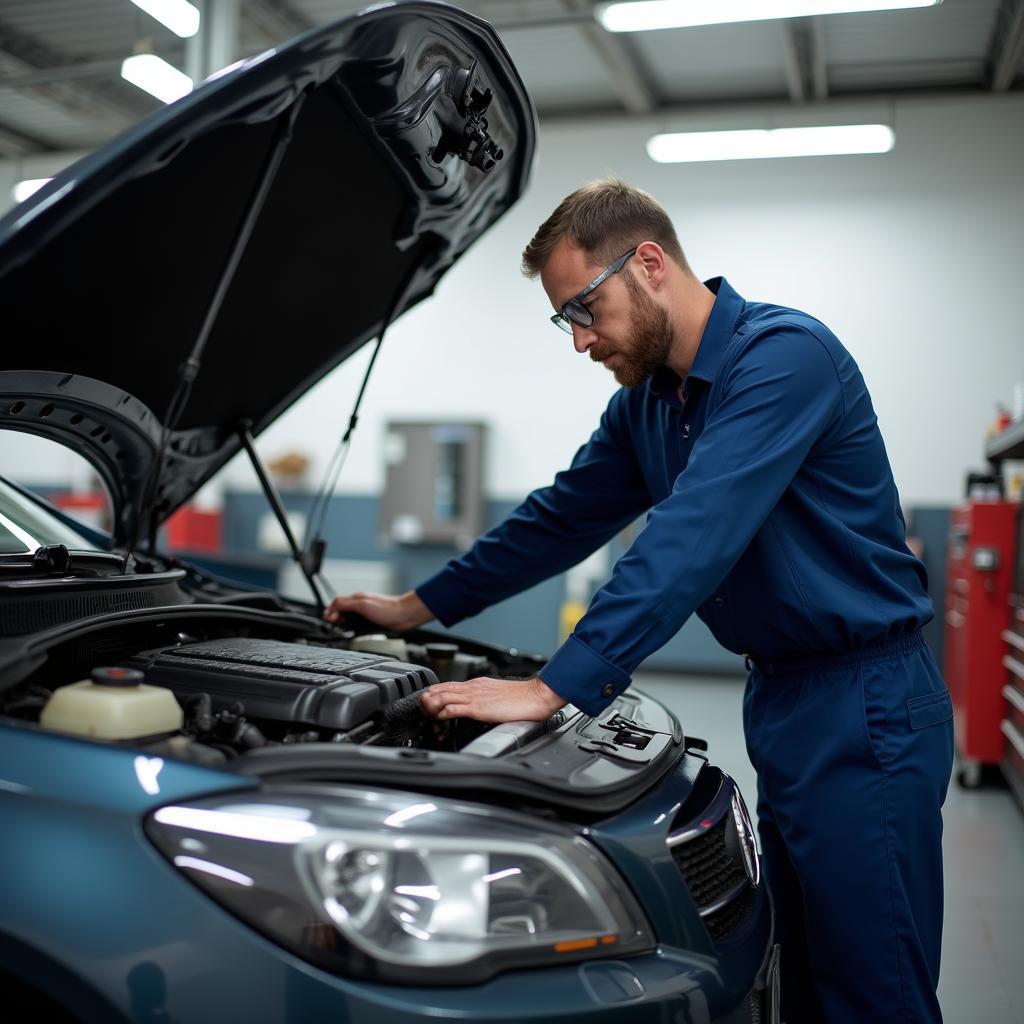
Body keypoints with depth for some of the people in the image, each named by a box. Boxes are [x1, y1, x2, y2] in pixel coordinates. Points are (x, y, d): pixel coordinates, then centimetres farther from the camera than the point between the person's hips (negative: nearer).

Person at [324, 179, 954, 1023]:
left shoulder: (783, 354, -19)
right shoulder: (646, 401, 9)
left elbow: (690, 542, -29)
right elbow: (562, 519, 17)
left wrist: (553, 689, -30)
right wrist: (419, 608, 19)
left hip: (863, 705, -8)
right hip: (781, 697, 9)